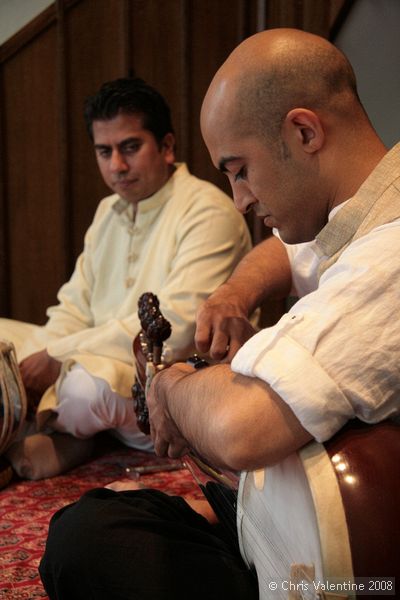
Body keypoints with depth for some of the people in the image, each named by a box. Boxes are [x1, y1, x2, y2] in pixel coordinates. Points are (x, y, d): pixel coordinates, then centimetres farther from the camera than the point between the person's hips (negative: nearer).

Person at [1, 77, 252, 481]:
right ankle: (61, 437, -10)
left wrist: (60, 355, -23)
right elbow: (74, 307, 12)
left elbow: (175, 329, -24)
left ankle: (63, 437, -2)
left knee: (90, 383, -38)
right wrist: (39, 367, -9)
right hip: (103, 363, 8)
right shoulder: (109, 210, 15)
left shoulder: (208, 212, -14)